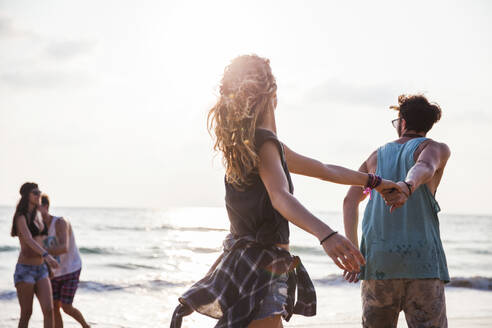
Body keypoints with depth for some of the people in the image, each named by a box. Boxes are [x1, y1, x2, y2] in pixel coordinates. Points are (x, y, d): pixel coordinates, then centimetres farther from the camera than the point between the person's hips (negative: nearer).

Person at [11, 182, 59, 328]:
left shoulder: (38, 214, 12)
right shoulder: (20, 217, -12)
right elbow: (28, 240, -30)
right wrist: (46, 256, -45)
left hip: (40, 271, 6)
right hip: (24, 270, -6)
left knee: (49, 310, -8)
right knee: (26, 314, 2)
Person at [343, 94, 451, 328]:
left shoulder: (378, 155, 22)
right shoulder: (436, 149, 8)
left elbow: (350, 201, 15)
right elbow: (424, 167, -17)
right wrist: (407, 187, -38)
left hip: (377, 260, 4)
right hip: (420, 258, -4)